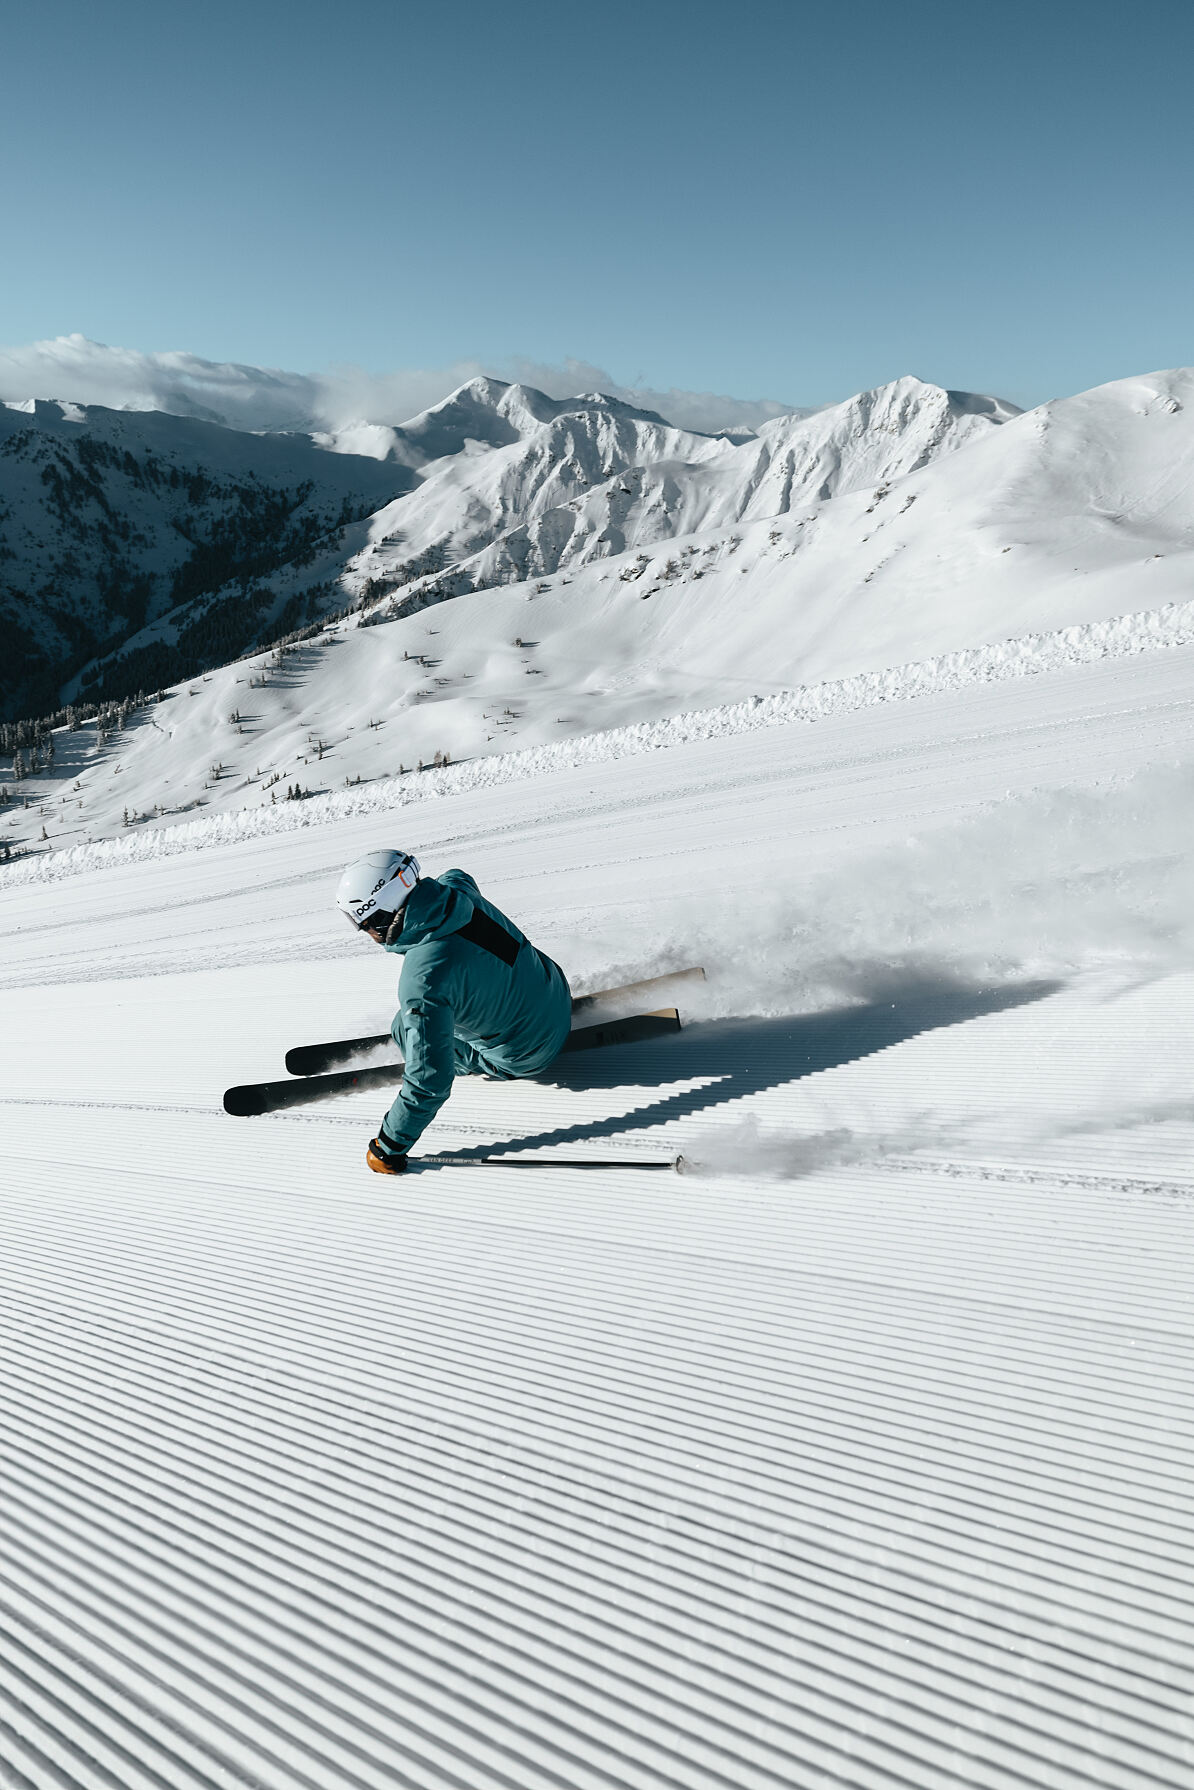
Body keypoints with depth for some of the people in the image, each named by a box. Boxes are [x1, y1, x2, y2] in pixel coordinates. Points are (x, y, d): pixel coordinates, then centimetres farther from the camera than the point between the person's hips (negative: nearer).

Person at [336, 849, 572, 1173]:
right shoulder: (454, 886, -16)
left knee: (407, 1028, 3)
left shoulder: (422, 981, -37)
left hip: (526, 1054, -7)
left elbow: (429, 1082, -32)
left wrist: (388, 1148, -17)